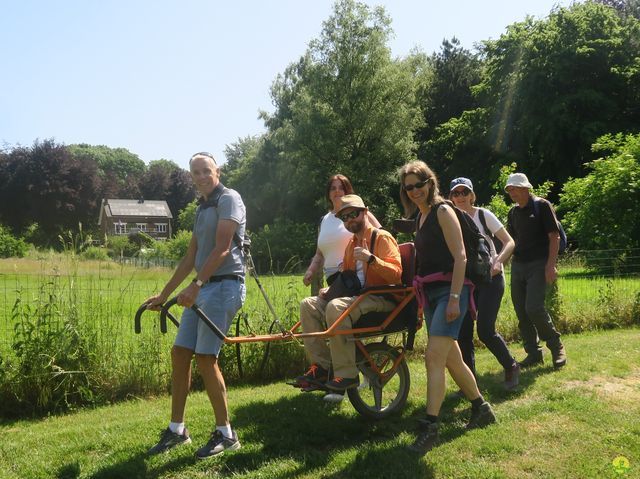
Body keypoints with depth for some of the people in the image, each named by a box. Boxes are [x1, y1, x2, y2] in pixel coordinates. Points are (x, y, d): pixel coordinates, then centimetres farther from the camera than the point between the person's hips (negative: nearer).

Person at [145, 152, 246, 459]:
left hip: (224, 285, -9)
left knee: (205, 357, -11)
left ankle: (226, 434, 0)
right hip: (203, 287, 9)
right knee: (179, 353, 6)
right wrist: (164, 294, 21)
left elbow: (222, 249, -17)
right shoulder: (201, 209, 20)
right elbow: (191, 257, 21)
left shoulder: (228, 198, -6)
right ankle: (176, 430, 17)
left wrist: (196, 284, -25)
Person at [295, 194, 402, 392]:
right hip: (356, 297, 8)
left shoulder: (382, 237, -5)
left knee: (336, 307, -34)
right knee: (308, 305, -6)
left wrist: (371, 259, -28)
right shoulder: (351, 244, 19)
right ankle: (321, 366, -8)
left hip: (381, 300, -8)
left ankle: (346, 374, -28)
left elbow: (396, 274, -16)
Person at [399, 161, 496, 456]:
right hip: (430, 294, 9)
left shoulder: (442, 211, -8)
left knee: (434, 357, -16)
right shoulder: (420, 217, 16)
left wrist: (455, 297, -21)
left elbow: (459, 257, -14)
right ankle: (482, 409, 31)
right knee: (451, 358, 14)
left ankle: (429, 428, -13)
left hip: (449, 291, -9)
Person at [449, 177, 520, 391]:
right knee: (462, 331, -4)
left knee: (485, 330, -12)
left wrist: (498, 262, -23)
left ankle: (511, 367, 13)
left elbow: (509, 242, -6)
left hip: (490, 277, -3)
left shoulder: (483, 215, -4)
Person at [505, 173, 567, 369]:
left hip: (538, 264, -6)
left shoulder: (542, 205, -3)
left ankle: (556, 346, 3)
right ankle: (533, 353, 15)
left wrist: (551, 265, -17)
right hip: (517, 265, 6)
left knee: (534, 308, -18)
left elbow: (554, 237, -8)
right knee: (521, 312, 4)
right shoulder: (513, 212, 14)